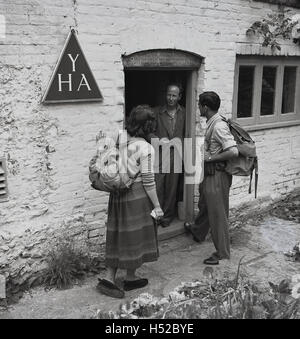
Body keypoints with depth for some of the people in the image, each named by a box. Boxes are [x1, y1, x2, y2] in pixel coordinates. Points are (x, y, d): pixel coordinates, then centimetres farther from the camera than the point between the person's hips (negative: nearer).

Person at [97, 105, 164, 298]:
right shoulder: (145, 148, -17)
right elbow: (148, 180, -16)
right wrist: (157, 206, -8)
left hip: (118, 194, 6)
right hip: (137, 196, -6)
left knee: (119, 235, 14)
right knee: (134, 236, 10)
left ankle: (109, 278, 15)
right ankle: (130, 279, 25)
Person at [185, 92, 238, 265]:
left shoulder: (219, 126, -24)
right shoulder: (212, 124, 6)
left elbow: (233, 152, -31)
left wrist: (210, 158, -22)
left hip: (217, 175, -10)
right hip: (209, 173, 10)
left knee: (218, 213, 1)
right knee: (204, 205, 29)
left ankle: (223, 252, 15)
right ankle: (198, 232, 52)